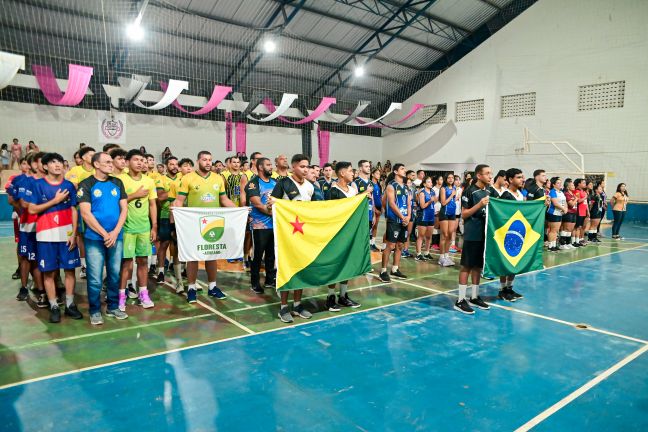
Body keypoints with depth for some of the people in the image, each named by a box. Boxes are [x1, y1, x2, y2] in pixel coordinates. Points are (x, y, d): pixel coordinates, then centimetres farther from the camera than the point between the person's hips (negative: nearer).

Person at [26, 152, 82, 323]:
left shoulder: (69, 185, 6)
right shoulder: (37, 184, 0)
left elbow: (73, 210, 6)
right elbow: (32, 209, -5)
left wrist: (74, 234, -2)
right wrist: (55, 200, -11)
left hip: (67, 234, 2)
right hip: (46, 235, -2)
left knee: (70, 270, 5)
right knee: (48, 272, 3)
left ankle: (70, 304, 16)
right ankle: (54, 307, 13)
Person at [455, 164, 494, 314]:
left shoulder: (491, 191, 10)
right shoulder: (470, 191, -9)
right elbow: (464, 214, -11)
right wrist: (480, 204, -21)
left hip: (486, 233, 7)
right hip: (472, 235, -7)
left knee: (478, 265, 13)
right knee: (467, 266, -3)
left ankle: (474, 297, 24)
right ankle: (460, 300, 3)